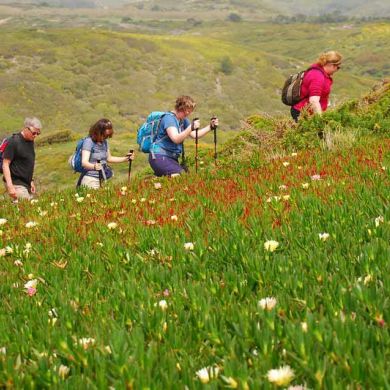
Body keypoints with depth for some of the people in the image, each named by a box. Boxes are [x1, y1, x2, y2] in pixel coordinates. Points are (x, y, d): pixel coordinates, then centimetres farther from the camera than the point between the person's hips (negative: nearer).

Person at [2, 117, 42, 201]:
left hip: (27, 184, 8)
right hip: (16, 185, -8)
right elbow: (5, 164, -14)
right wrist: (10, 186, -21)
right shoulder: (14, 142, -12)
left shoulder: (30, 141, 11)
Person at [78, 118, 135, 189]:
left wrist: (125, 158, 12)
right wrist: (94, 166, -44)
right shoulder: (89, 141, -15)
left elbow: (109, 158, 22)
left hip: (101, 179, 7)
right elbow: (84, 162, -24)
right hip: (90, 179, -7)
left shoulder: (104, 142, 7)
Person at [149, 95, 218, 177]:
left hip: (172, 158, 10)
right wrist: (191, 127, -39)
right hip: (159, 157, -10)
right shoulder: (169, 118, -16)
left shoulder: (183, 120, 12)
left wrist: (210, 126, 3)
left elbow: (195, 135, 12)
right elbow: (176, 139, -28)